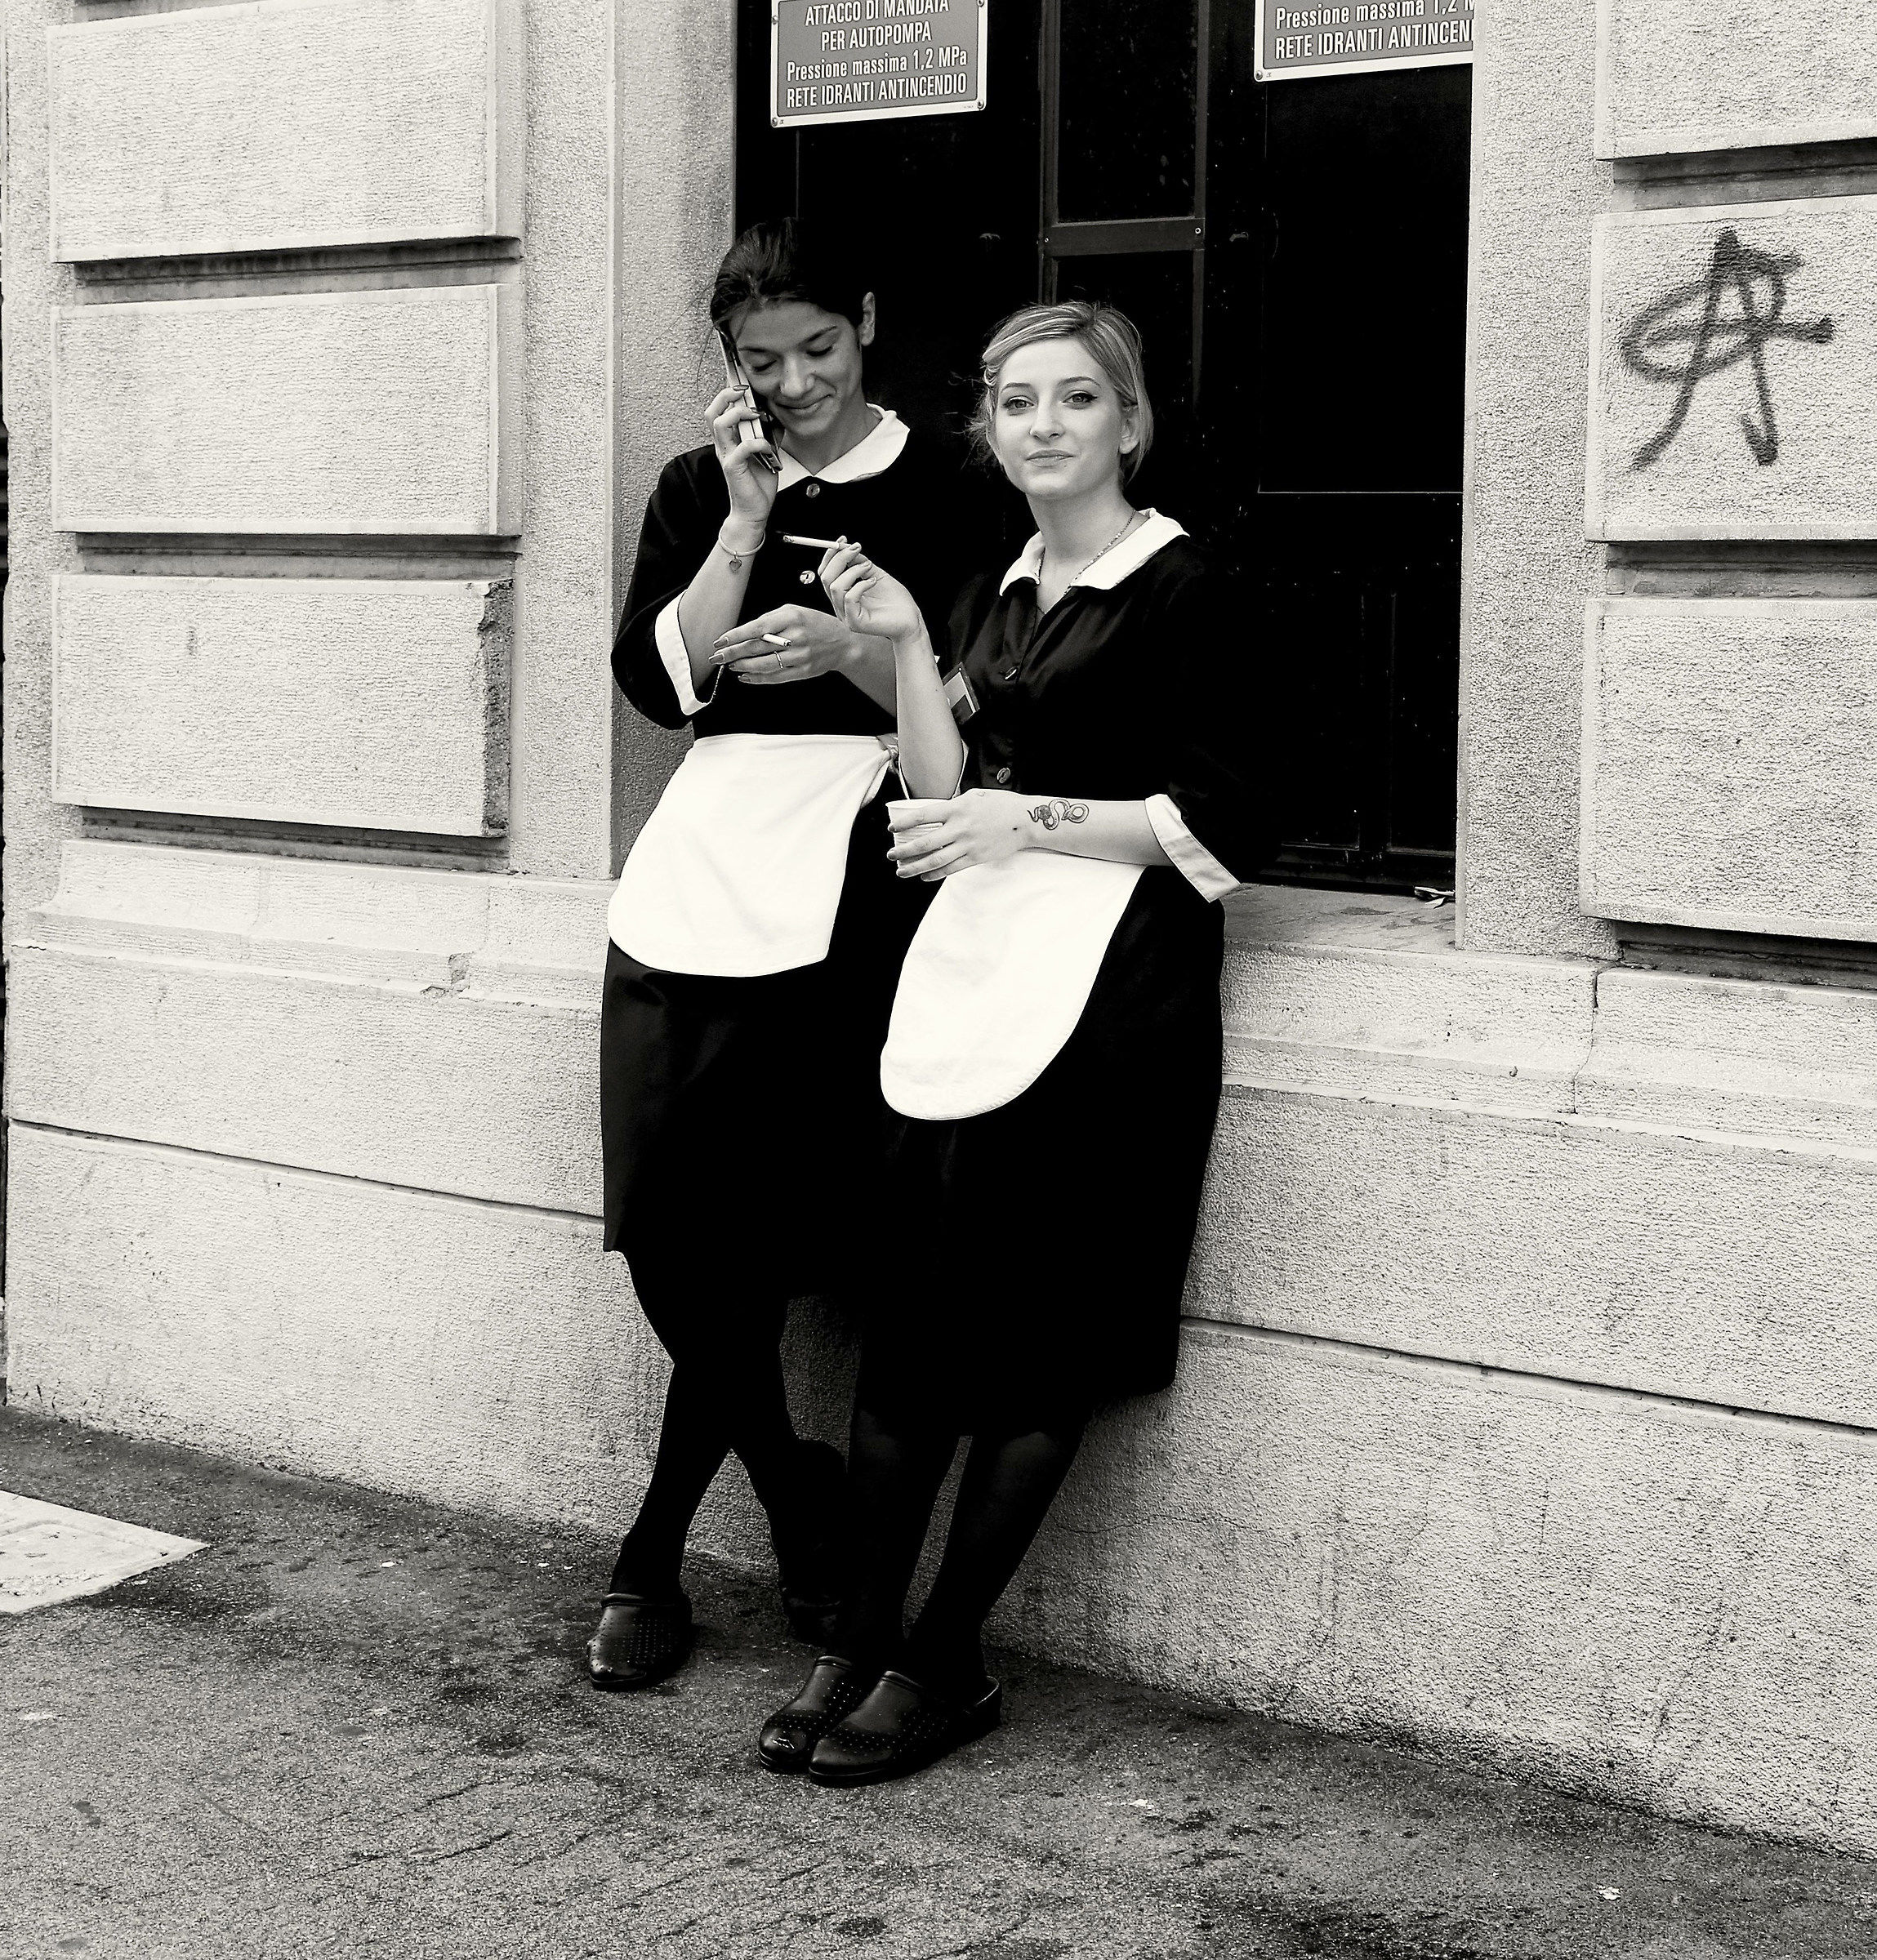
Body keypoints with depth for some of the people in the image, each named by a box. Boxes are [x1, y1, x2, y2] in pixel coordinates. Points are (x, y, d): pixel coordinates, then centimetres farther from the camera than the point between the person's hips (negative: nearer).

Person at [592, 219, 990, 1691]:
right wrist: (747, 518, -1)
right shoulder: (698, 490, 16)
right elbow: (658, 681, 4)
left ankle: (655, 1561, 11)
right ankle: (801, 1500, 21)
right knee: (668, 1223, -2)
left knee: (753, 1236, -5)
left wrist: (847, 646, -15)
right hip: (702, 854, 4)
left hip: (848, 873, -4)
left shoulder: (937, 489, 5)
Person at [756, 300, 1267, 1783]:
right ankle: (863, 1644, 10)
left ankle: (944, 1664, 9)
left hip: (1106, 981, -6)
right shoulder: (998, 599, 19)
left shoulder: (1179, 591, -3)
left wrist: (1032, 819, -13)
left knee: (1035, 1339, -2)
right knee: (907, 1313, 1)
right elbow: (950, 801, 14)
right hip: (973, 966, 6)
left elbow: (1221, 825, -8)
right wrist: (906, 646, 6)